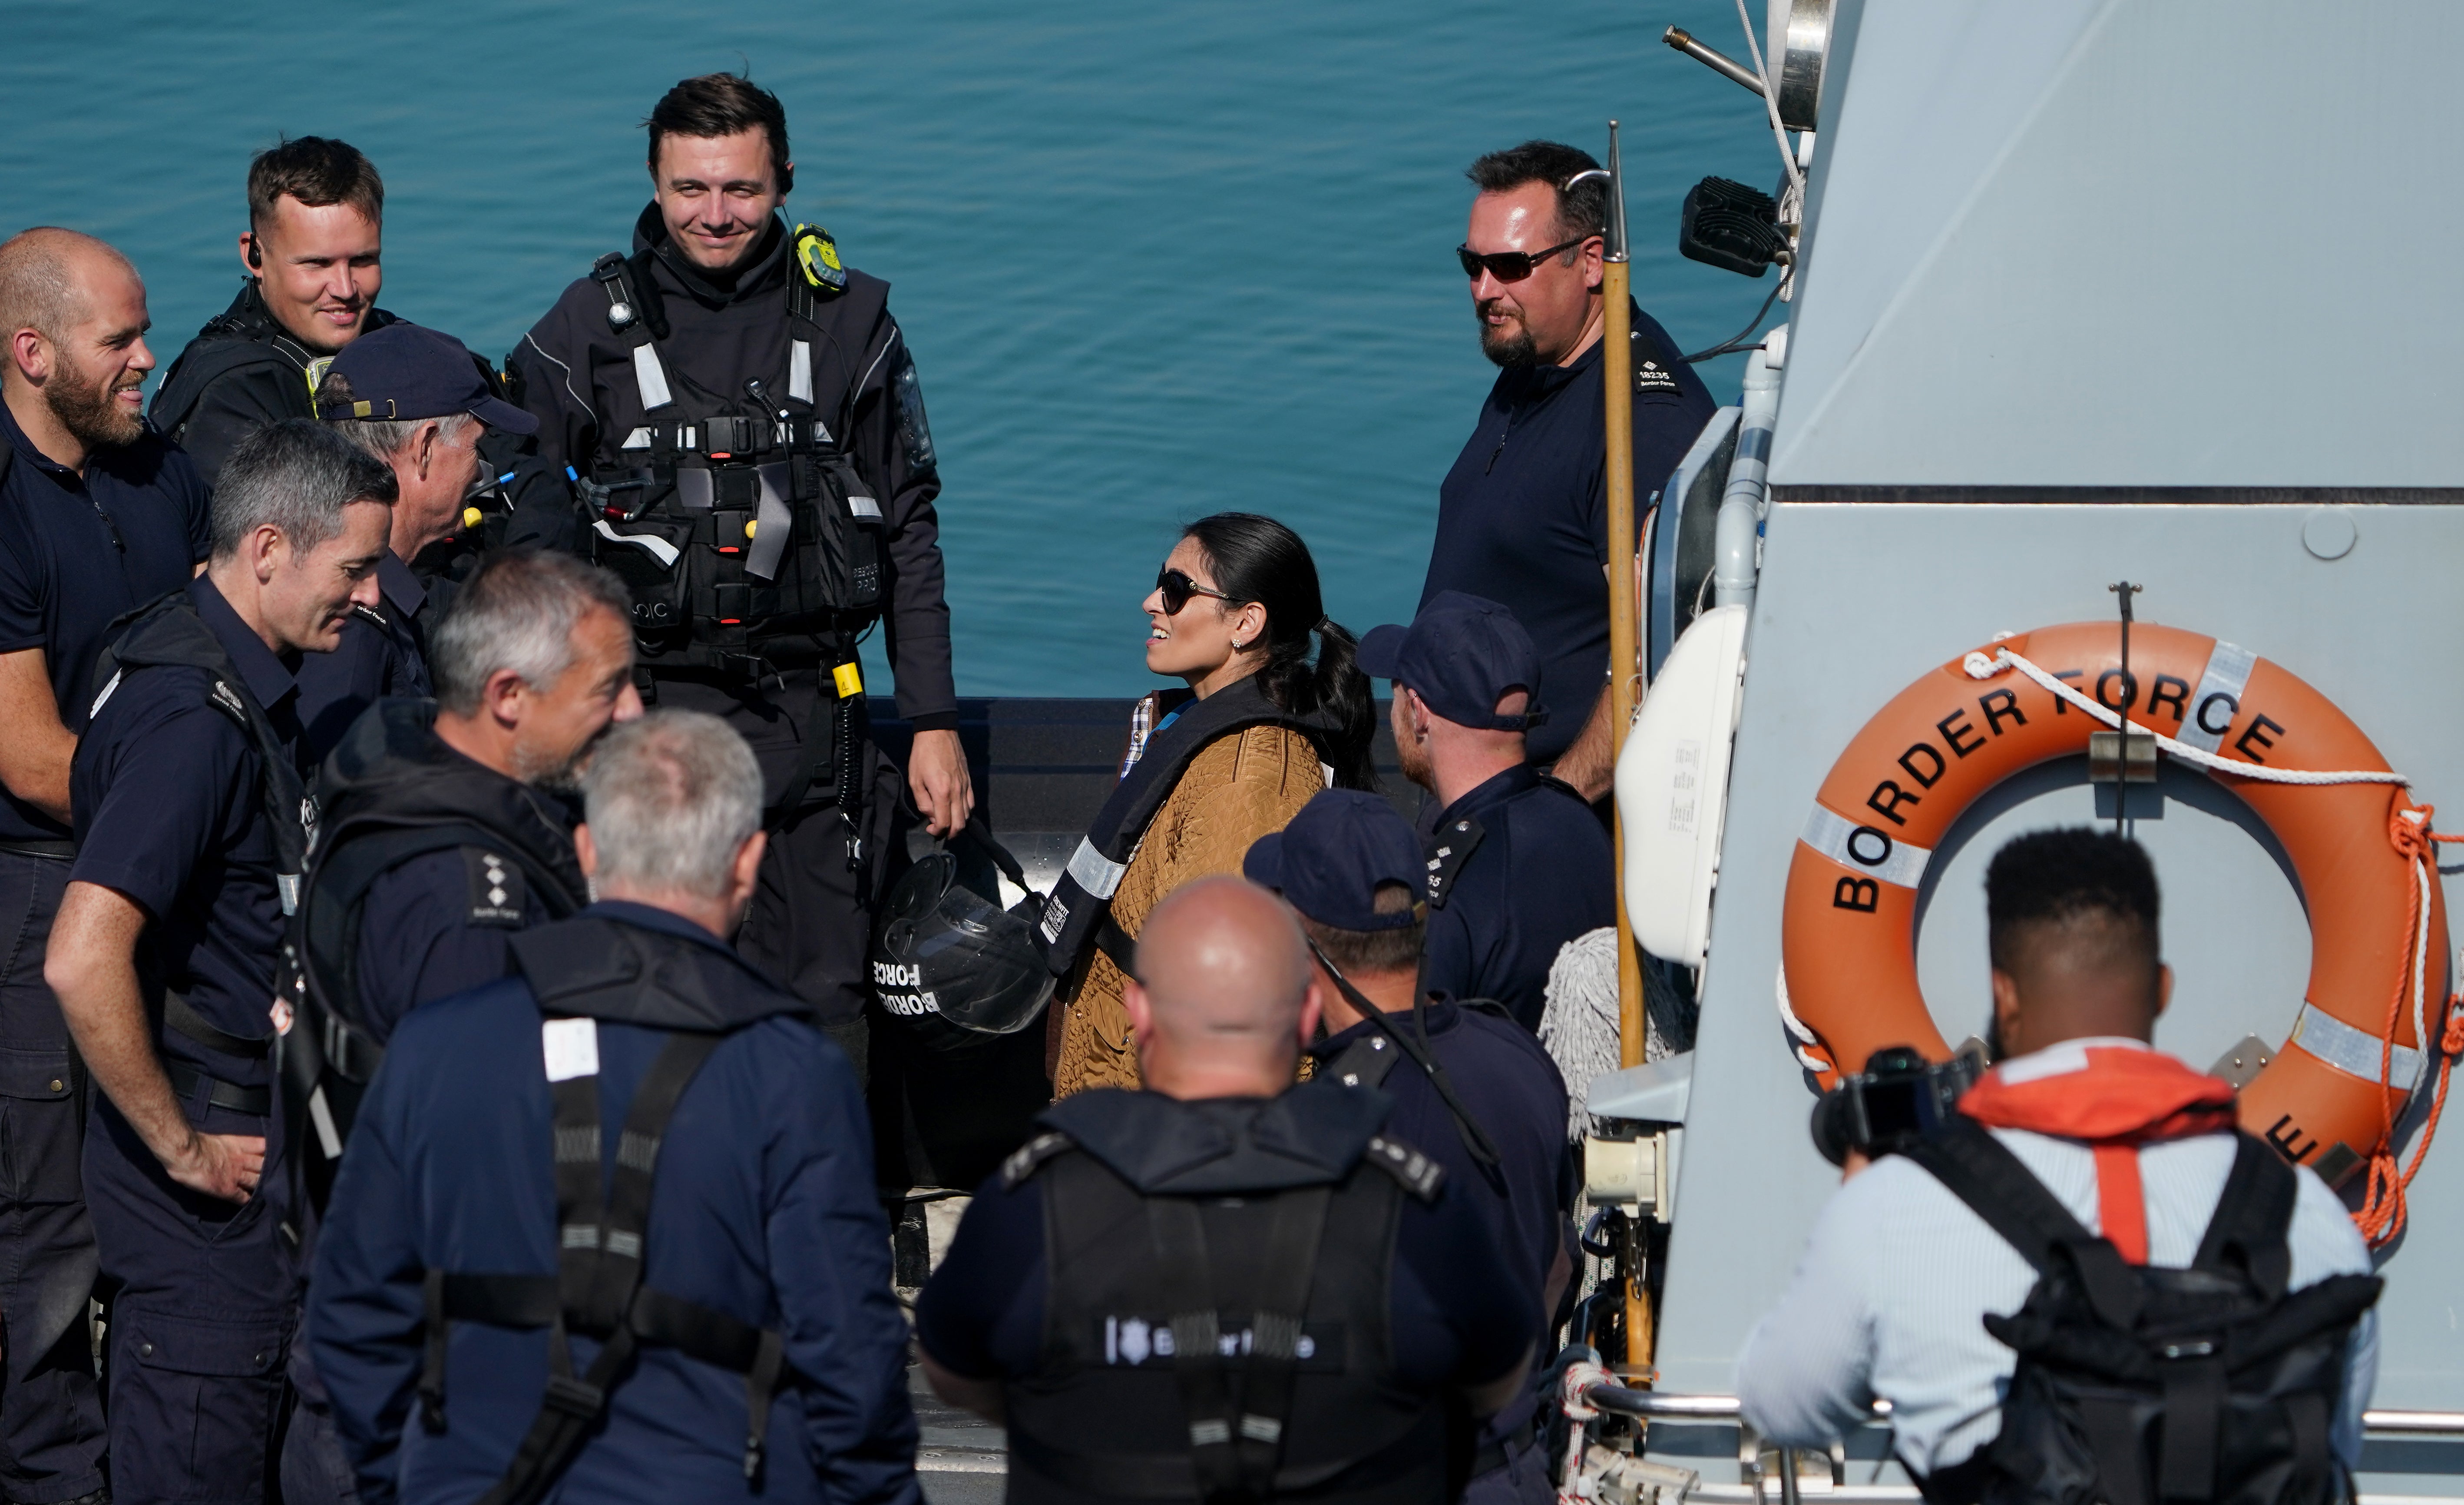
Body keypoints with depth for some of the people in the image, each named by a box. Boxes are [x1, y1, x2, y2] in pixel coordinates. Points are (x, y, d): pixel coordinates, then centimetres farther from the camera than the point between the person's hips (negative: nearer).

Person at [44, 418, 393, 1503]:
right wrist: (182, 1149, -21)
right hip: (217, 1148, -10)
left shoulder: (244, 680, 10)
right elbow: (81, 962, -31)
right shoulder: (193, 714, -22)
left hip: (239, 1137, 10)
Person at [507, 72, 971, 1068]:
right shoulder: (587, 329, 4)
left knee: (825, 1005, -2)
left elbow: (909, 535, 10)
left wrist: (934, 724, 6)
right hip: (644, 714, -1)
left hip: (808, 719, 1)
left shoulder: (848, 322, 6)